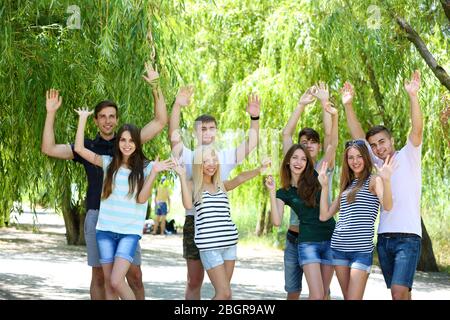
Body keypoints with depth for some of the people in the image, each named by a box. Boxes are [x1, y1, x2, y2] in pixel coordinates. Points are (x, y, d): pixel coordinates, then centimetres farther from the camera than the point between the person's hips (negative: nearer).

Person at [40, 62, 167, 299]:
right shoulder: (87, 147, 8)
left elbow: (160, 122, 4)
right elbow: (48, 149, 2)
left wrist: (155, 87, -6)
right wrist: (51, 113, -6)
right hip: (96, 215, 0)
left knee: (134, 275, -4)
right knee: (99, 275, 4)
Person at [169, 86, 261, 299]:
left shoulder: (225, 157, 9)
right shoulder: (188, 157, 3)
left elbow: (252, 143, 0)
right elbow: (173, 136, -12)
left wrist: (254, 118, -16)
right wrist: (177, 107, -27)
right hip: (195, 221, -1)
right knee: (194, 281, 5)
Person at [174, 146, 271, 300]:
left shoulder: (221, 185, 14)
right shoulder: (192, 185, 2)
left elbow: (240, 178, -4)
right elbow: (188, 205, -17)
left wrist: (259, 170, -22)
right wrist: (182, 176, -17)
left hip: (229, 242, 5)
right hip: (209, 245, -5)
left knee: (222, 292, 8)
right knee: (225, 293, -10)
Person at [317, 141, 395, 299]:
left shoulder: (373, 180, 0)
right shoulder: (346, 185, 18)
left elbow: (387, 206, -21)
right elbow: (324, 215, 13)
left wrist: (386, 180, -36)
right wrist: (324, 186, 8)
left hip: (362, 249, -6)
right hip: (339, 246, 6)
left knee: (354, 298, -11)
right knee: (347, 297, 9)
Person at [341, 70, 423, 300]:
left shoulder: (407, 156, 2)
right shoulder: (377, 164, 16)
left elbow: (417, 129, -13)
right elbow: (358, 136, 11)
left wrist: (413, 96, -25)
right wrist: (348, 105, 1)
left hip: (407, 237, -6)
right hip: (384, 238, 6)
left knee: (399, 292, -18)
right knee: (400, 292, 10)